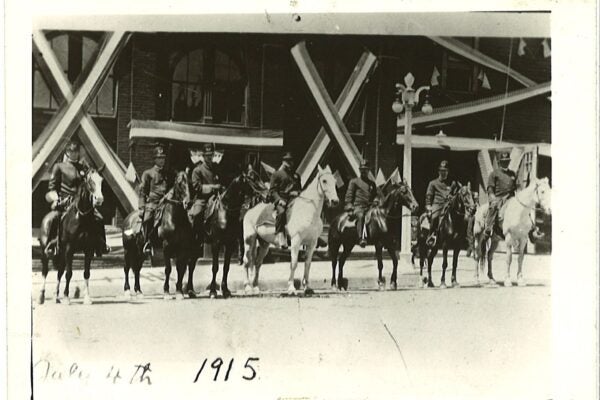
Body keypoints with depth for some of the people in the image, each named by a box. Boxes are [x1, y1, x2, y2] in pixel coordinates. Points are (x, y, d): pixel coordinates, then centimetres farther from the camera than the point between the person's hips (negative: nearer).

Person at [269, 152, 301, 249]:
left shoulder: (296, 176, 28)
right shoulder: (276, 174, 11)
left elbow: (300, 189, 30)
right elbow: (272, 190, 2)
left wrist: (297, 192, 5)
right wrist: (279, 200, -14)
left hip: (294, 200, 6)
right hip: (281, 200, -5)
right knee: (281, 212, -36)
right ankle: (280, 235, -41)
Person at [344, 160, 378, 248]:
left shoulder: (372, 183, 23)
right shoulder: (354, 181, 12)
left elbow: (375, 196, 27)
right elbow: (349, 194, 6)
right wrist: (349, 206, -6)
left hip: (369, 207, 5)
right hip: (357, 207, -5)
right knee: (361, 216, -36)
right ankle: (361, 238, -48)